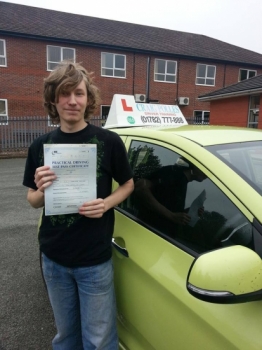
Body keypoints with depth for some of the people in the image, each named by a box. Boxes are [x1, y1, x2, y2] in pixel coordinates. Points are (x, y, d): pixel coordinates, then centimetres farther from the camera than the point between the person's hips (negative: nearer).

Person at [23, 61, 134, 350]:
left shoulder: (108, 141, -10)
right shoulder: (40, 146, 0)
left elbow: (128, 184, 2)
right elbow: (33, 201, 6)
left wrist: (106, 204, -17)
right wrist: (42, 190, -17)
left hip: (95, 259, -3)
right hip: (53, 258, 3)